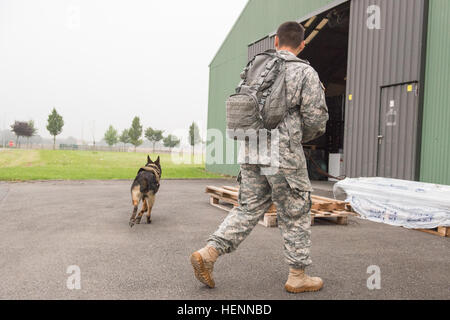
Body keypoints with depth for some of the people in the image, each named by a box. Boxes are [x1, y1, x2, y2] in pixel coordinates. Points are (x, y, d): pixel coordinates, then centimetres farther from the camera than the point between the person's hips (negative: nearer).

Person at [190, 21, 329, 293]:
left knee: (250, 209, 13)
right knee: (296, 213, 7)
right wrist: (302, 137, 14)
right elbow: (317, 119, -8)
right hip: (283, 152, -5)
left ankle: (208, 254, 4)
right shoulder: (306, 72, -3)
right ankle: (298, 276, 17)